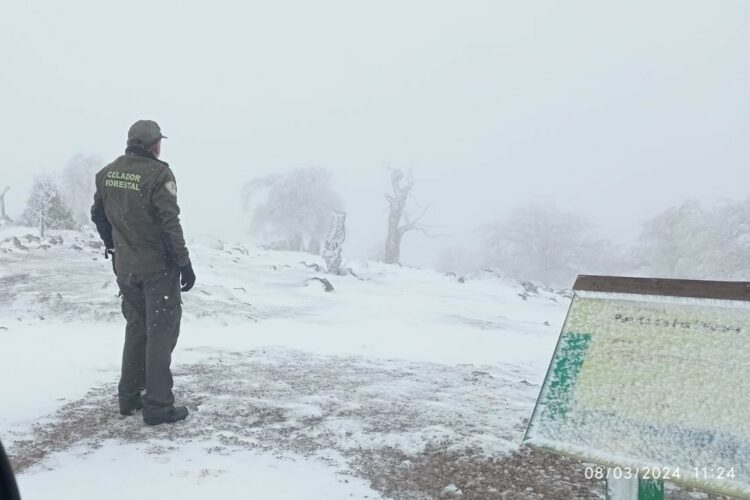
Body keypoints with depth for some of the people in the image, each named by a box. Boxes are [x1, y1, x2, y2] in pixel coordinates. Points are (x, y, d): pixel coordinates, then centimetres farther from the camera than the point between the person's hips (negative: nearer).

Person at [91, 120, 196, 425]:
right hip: (158, 266, -7)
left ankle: (129, 397, 26)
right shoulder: (158, 173, -16)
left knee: (135, 329, 19)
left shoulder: (108, 173, 5)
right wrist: (184, 263, -13)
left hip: (125, 268, 7)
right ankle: (158, 406, 4)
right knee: (161, 332, 1)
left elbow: (98, 214, 14)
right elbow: (170, 223, -19)